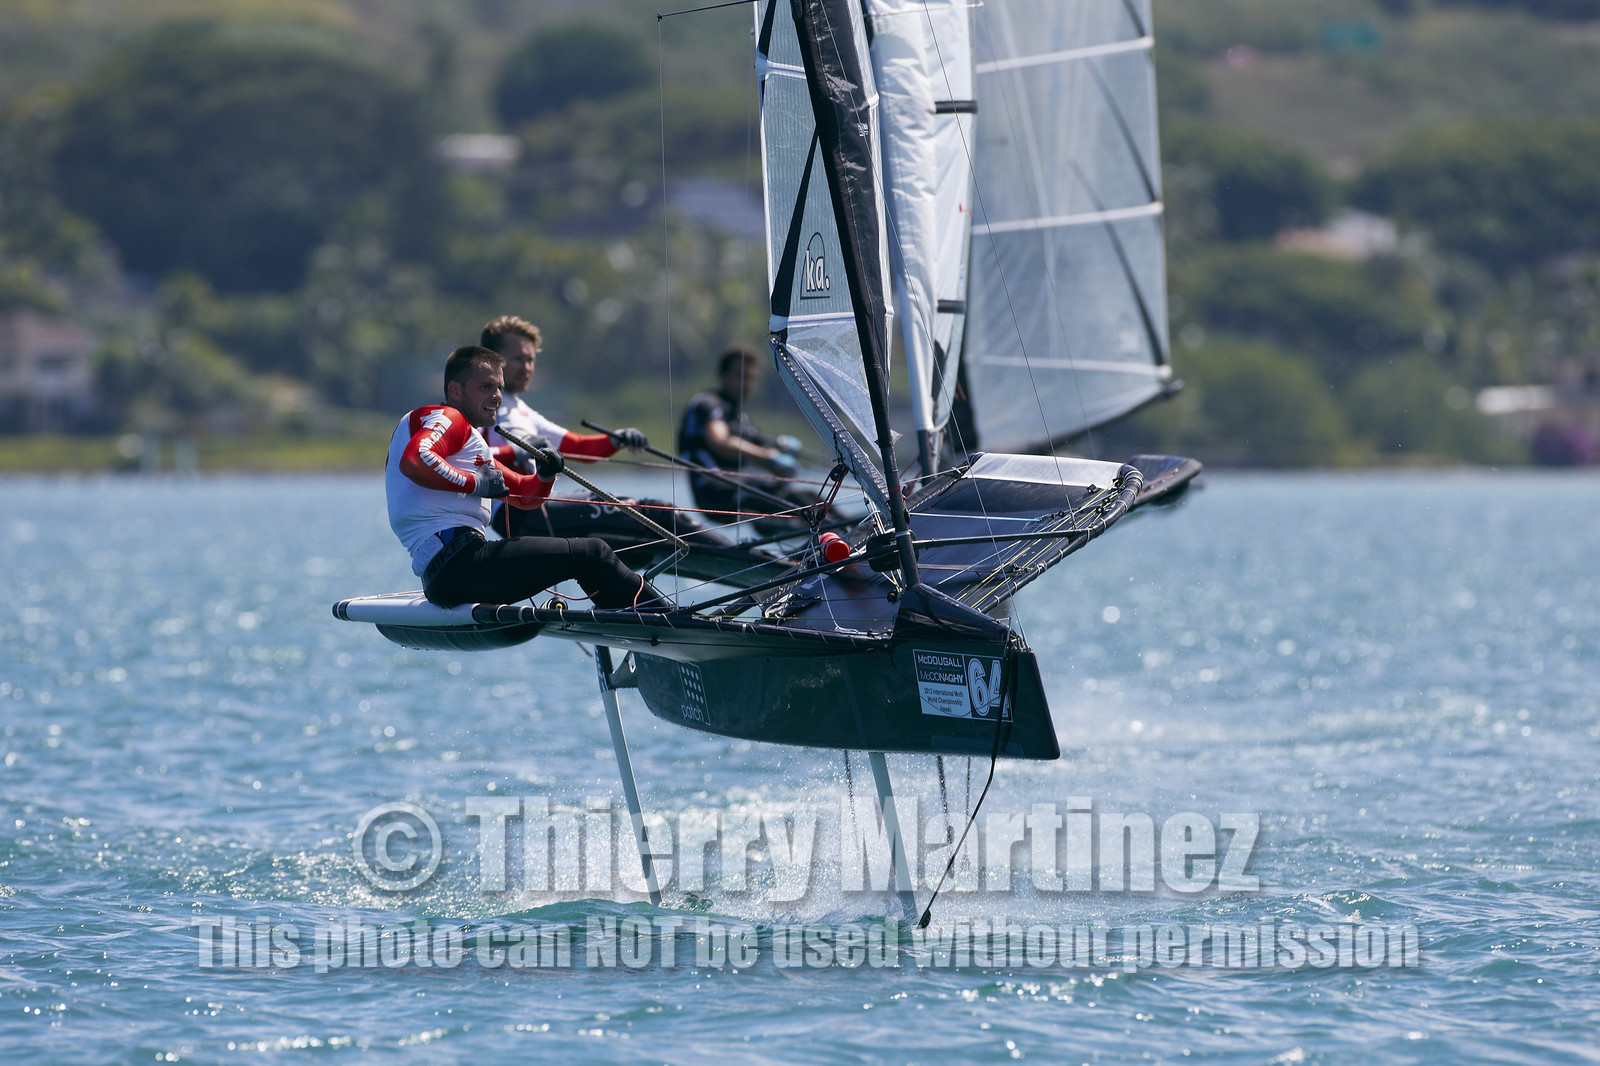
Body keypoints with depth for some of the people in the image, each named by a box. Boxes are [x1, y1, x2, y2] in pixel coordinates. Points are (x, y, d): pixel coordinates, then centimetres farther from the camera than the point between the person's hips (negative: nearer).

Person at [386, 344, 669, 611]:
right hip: (456, 561, -11)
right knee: (591, 554, -9)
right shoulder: (447, 418, 0)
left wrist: (544, 476, 10)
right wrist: (475, 483, -13)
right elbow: (413, 462, -23)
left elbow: (524, 495, 32)